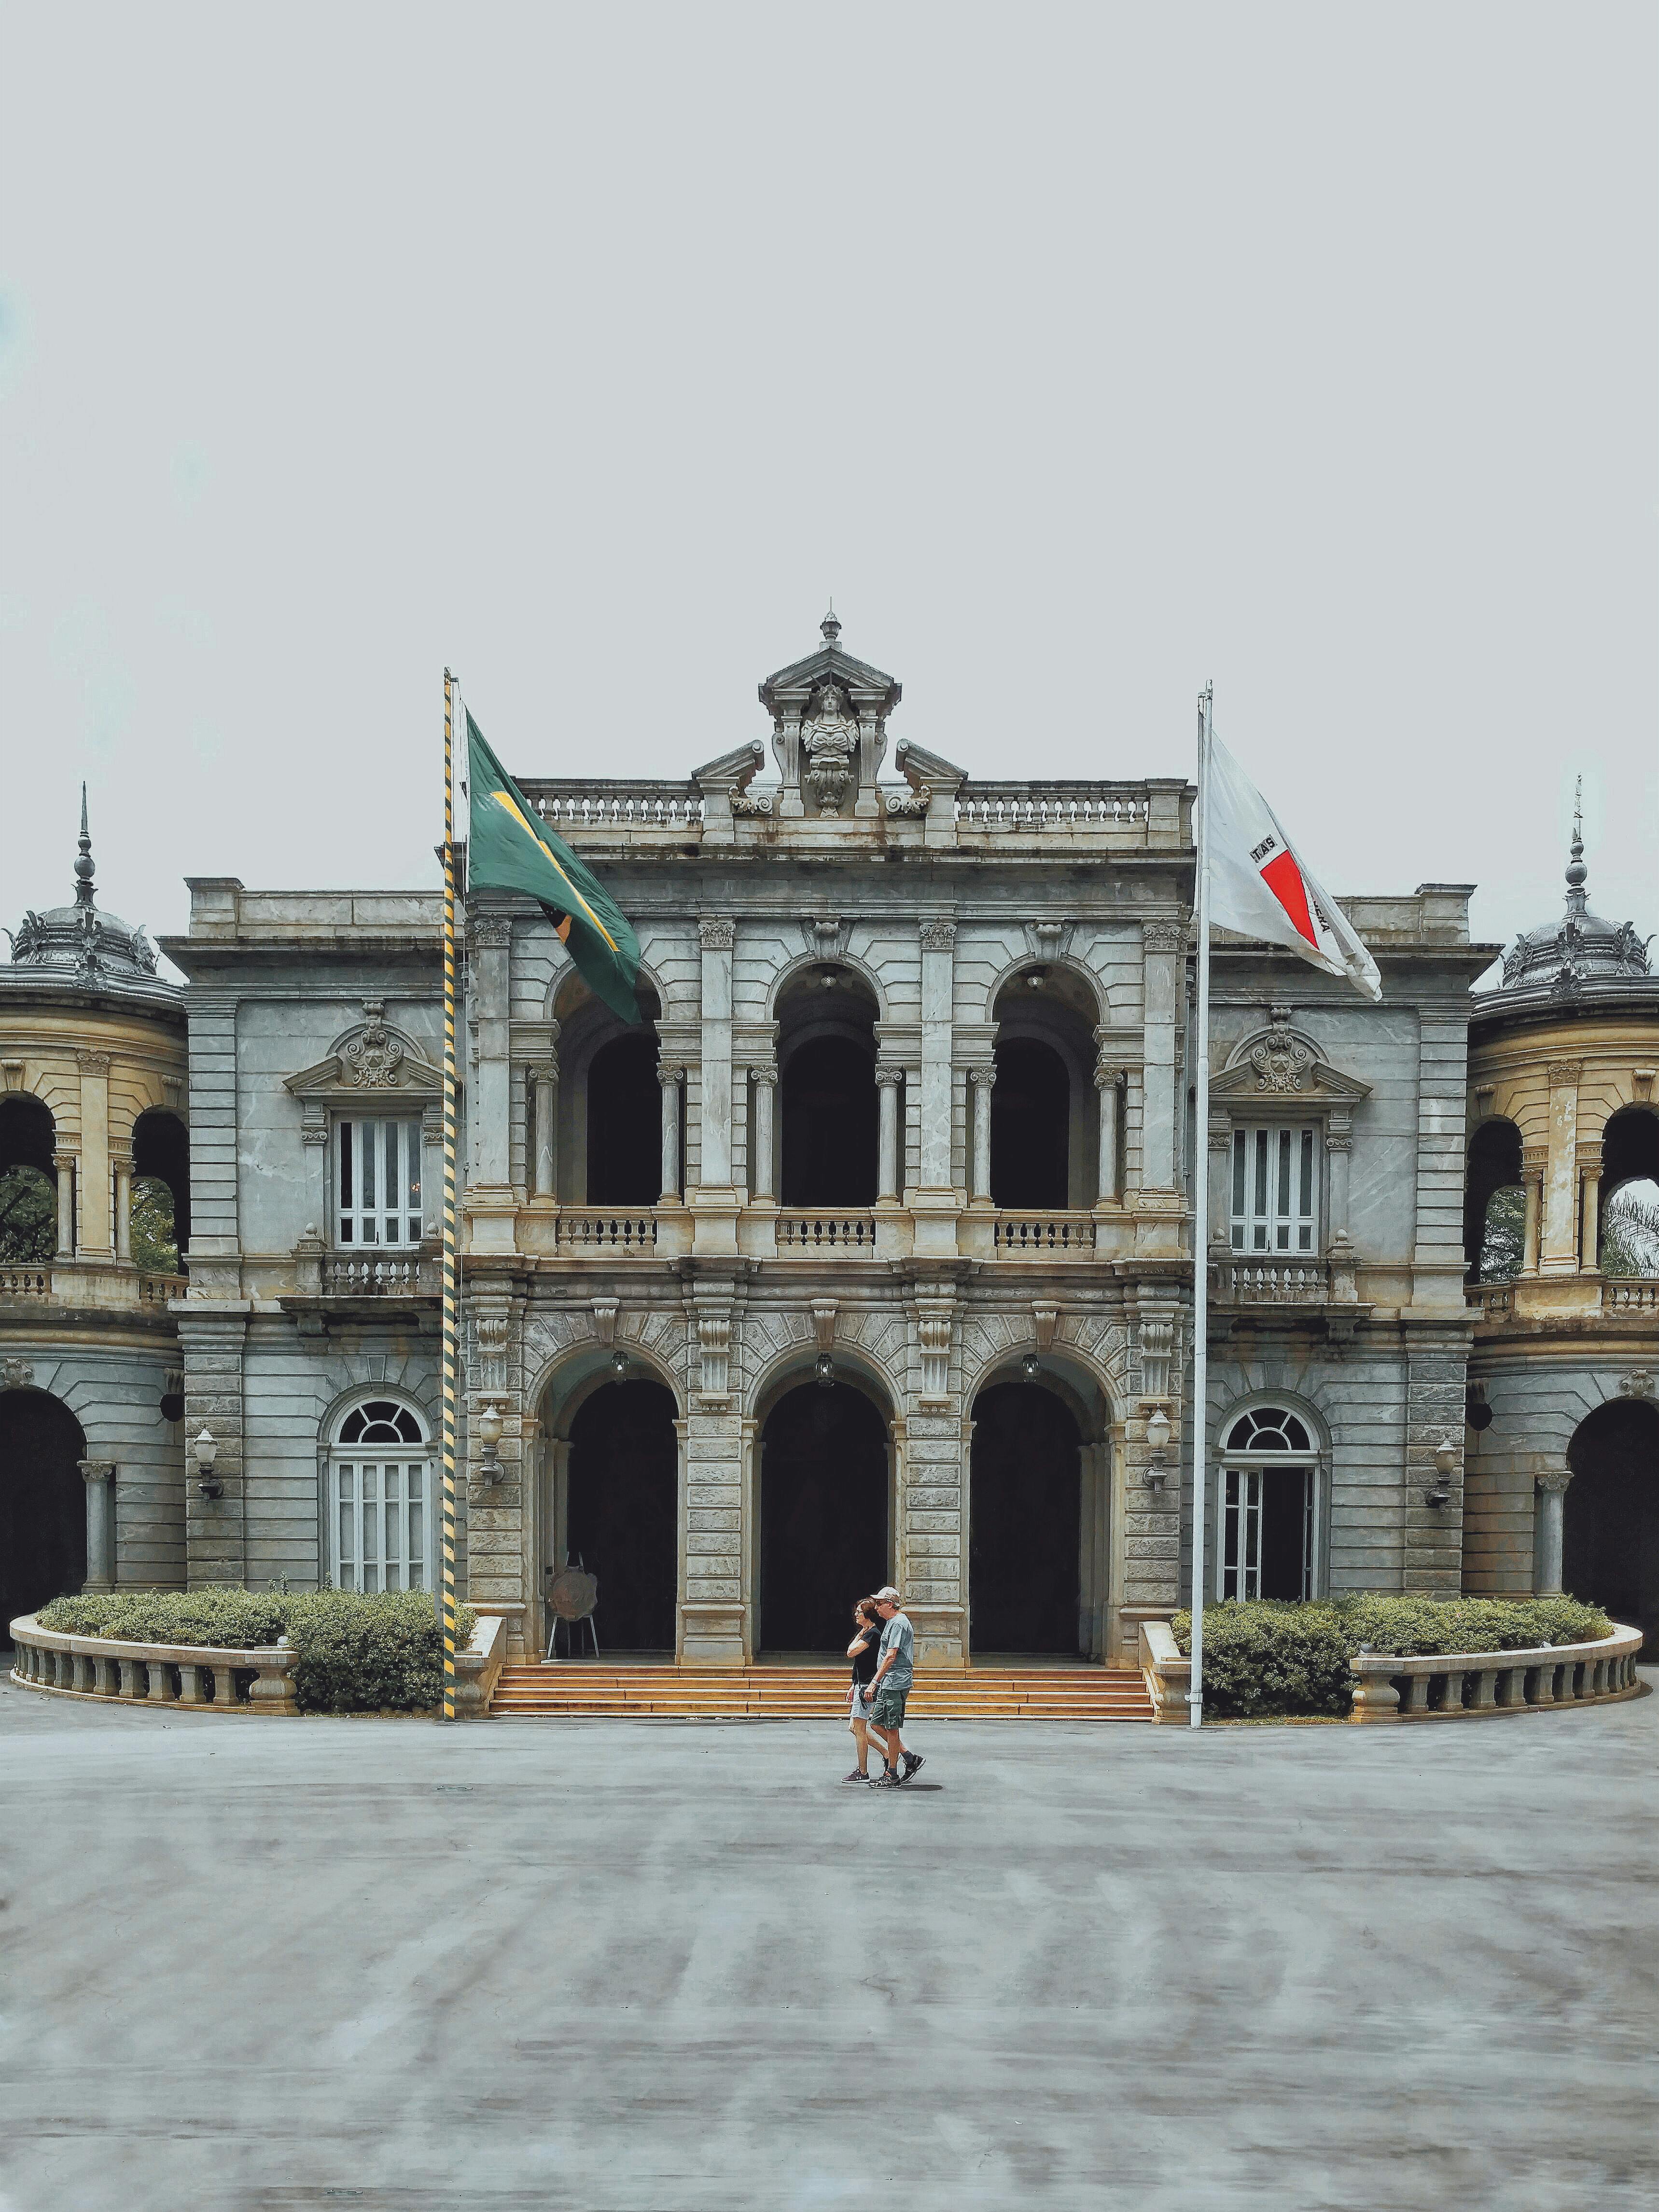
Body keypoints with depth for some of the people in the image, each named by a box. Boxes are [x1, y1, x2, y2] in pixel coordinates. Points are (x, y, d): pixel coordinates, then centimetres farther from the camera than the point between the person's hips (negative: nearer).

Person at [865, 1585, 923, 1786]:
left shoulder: (898, 1624, -13)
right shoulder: (892, 1622, 19)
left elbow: (890, 1657, -20)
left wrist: (874, 1682, -21)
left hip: (895, 1684, -11)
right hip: (888, 1684, 11)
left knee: (891, 1728, -4)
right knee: (877, 1724, 11)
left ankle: (892, 1774, 2)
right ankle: (910, 1757, 15)